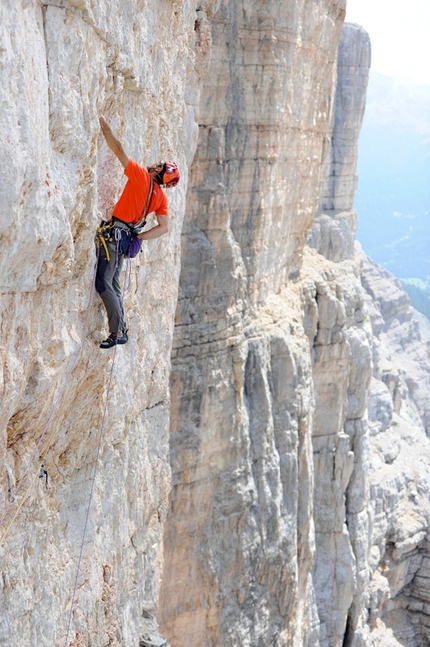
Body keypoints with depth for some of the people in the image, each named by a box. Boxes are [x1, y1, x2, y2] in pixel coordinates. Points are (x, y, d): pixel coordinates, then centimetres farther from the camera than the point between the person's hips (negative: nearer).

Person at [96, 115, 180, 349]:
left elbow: (118, 149, -11)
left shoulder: (142, 176, -10)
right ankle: (121, 330, 16)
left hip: (115, 233, -8)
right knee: (112, 283, 15)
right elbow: (164, 227, 6)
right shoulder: (161, 198, 9)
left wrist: (103, 124, -3)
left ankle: (118, 332, -15)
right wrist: (138, 237, 7)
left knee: (103, 283, -11)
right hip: (126, 235, 8)